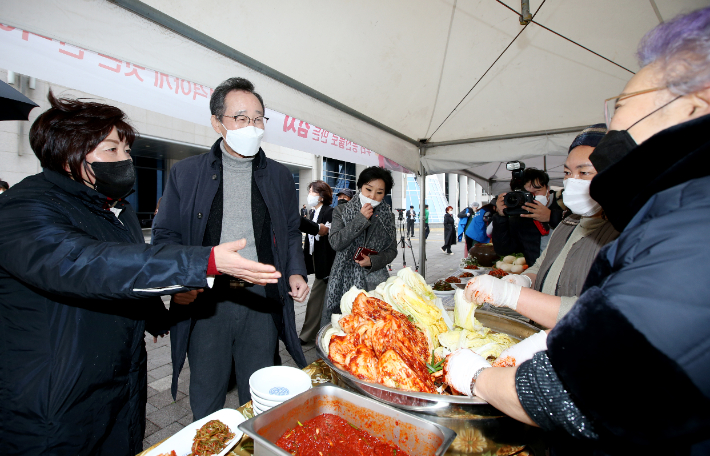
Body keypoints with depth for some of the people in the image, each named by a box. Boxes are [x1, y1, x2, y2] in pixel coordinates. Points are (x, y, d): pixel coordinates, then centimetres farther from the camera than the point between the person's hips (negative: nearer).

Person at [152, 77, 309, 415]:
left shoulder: (280, 177, 8)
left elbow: (291, 233, 14)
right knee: (205, 403, 17)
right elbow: (166, 234, 5)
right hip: (205, 300, 0)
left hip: (263, 300, 1)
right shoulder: (185, 173, 4)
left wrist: (296, 272, -1)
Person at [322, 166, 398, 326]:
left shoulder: (388, 216, 9)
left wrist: (372, 261, -9)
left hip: (374, 281, 1)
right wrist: (360, 219, -12)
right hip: (344, 280, -1)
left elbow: (392, 250, 10)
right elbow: (335, 243, -8)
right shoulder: (341, 211, 4)